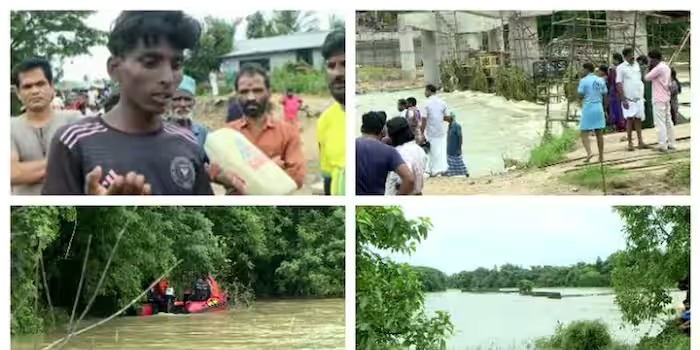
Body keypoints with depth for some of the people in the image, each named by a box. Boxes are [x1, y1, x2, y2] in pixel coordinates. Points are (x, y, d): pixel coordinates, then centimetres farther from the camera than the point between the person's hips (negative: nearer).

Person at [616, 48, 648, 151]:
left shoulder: (637, 65, 11)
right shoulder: (621, 68, -6)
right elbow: (618, 84, -9)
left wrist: (642, 96, 15)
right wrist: (623, 99, -15)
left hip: (639, 98, 5)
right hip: (628, 98, -5)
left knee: (638, 119, 6)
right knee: (629, 119, -7)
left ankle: (640, 141, 9)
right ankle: (629, 143, -3)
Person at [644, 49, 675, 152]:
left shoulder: (658, 68, -16)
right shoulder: (666, 67, 13)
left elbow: (646, 78, -14)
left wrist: (649, 67, -4)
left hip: (659, 99, -9)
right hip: (666, 98, 9)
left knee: (660, 122, -7)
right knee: (668, 121, 13)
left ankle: (663, 145, -7)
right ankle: (671, 143, 17)